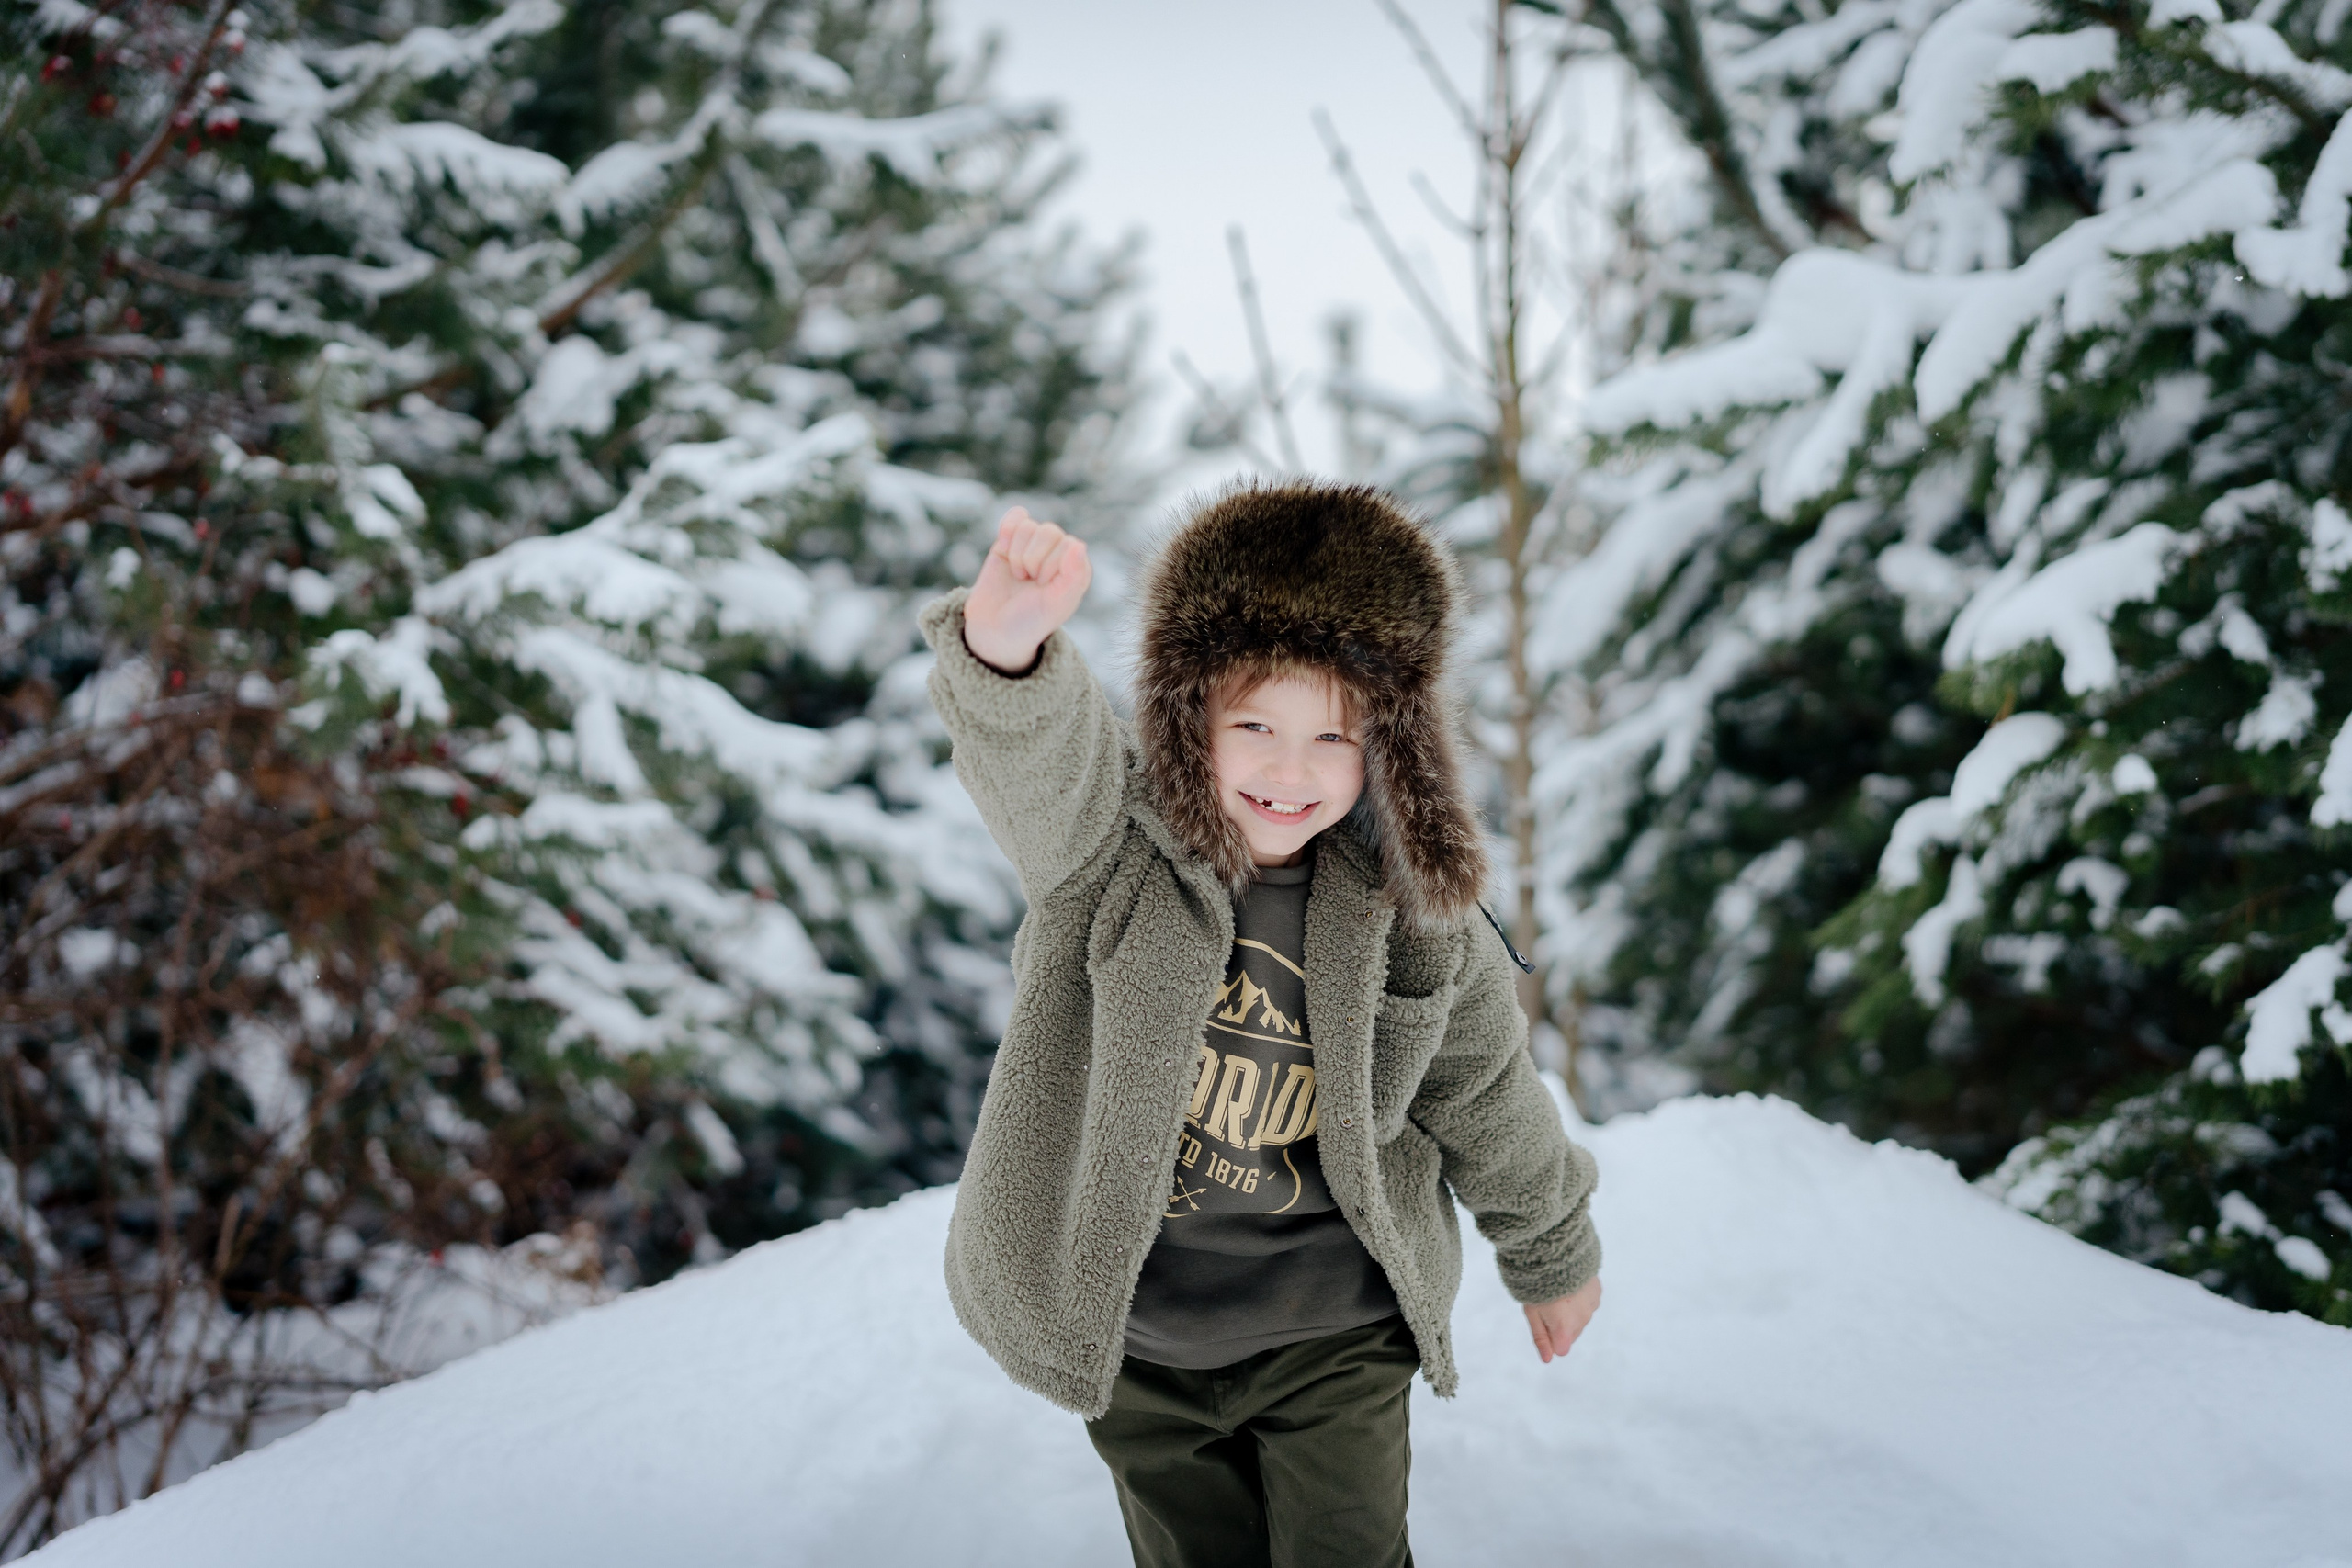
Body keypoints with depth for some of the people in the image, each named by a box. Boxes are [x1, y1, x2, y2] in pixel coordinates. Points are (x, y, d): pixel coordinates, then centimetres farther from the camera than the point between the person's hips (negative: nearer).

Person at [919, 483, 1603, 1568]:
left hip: (1334, 1334, 0)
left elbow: (1488, 1101, 7)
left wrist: (1553, 1257, 20)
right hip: (1134, 1340, 0)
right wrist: (1009, 646, -63)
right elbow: (1031, 747, -39)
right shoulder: (1101, 839, -16)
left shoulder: (1415, 921, -9)